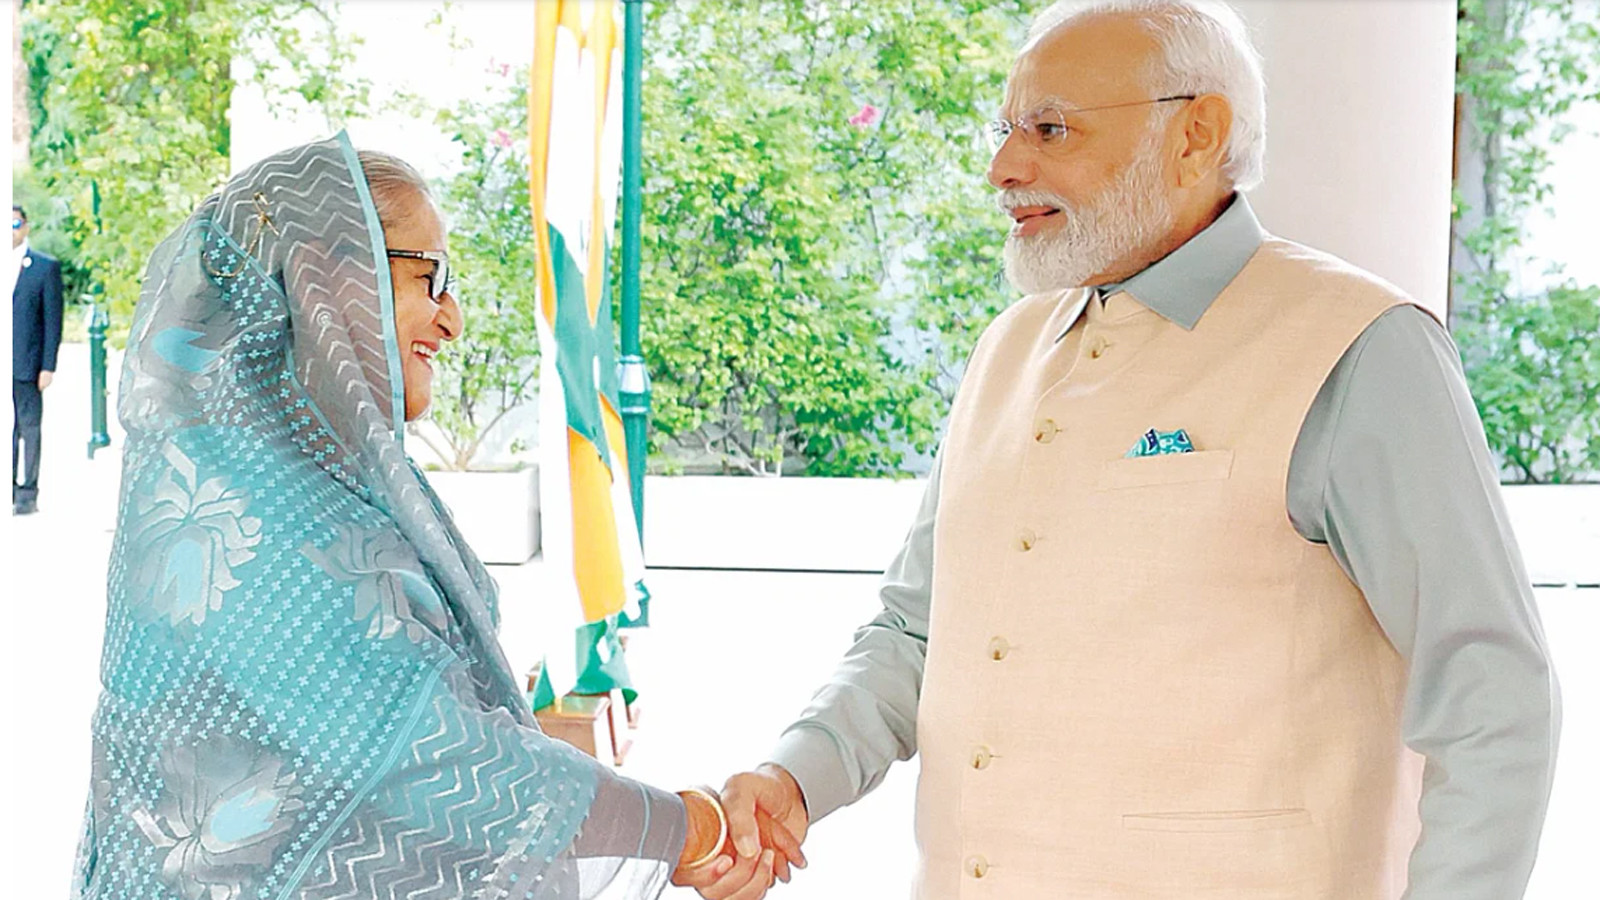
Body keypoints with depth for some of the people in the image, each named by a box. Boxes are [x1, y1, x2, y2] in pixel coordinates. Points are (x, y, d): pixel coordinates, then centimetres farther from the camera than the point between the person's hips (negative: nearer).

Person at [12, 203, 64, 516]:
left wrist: (48, 366, -8)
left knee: (29, 428, 0)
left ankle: (28, 495, 4)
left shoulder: (46, 266, 1)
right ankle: (8, 490, 13)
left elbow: (53, 320, -1)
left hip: (26, 364, -3)